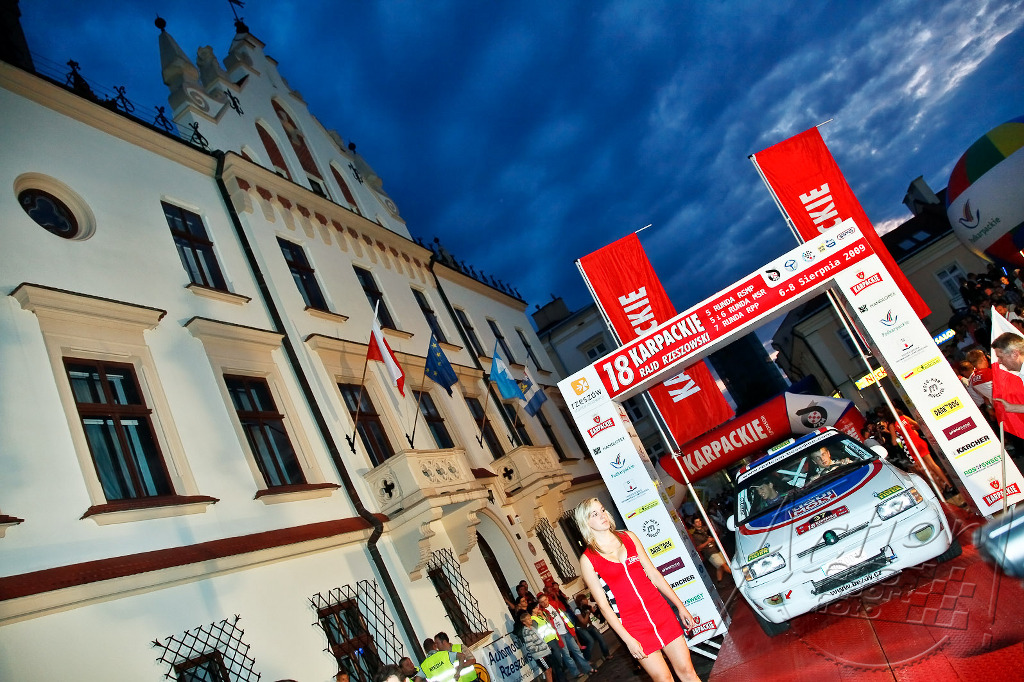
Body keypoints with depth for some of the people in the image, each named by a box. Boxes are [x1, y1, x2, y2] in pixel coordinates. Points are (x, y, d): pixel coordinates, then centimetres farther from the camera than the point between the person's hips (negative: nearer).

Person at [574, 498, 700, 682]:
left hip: (661, 612, 3)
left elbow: (654, 574, 10)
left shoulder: (628, 537, 5)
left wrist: (680, 606, 9)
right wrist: (628, 639, -10)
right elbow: (603, 605, -7)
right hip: (633, 625, -3)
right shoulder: (588, 559, -7)